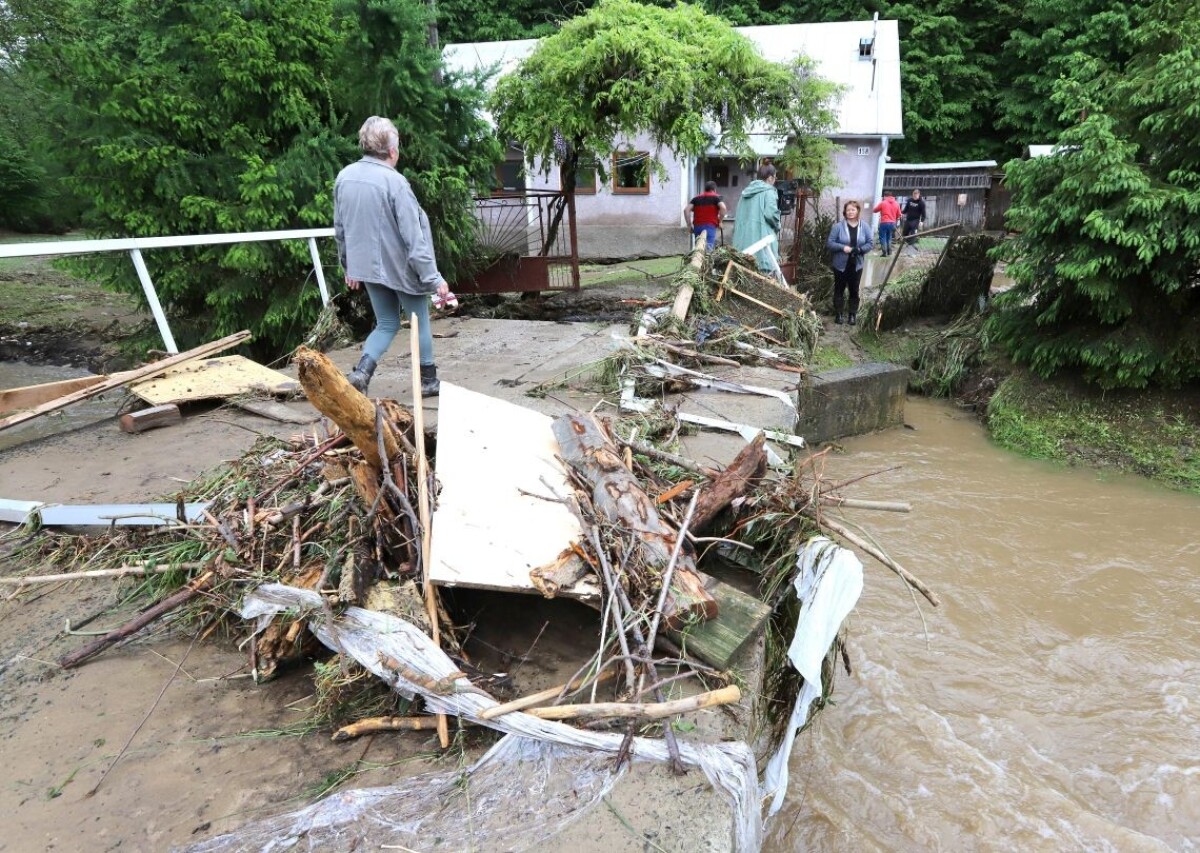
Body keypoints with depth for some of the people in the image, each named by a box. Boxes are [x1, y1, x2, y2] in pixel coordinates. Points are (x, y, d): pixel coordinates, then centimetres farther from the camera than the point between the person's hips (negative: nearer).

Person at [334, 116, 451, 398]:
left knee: (387, 323, 17)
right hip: (401, 268, -6)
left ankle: (361, 372, -3)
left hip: (367, 266, 6)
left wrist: (349, 266, 21)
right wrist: (434, 278, -16)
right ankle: (428, 380, 23)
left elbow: (340, 229, 9)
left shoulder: (344, 177, 0)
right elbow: (414, 237, -20)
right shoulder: (394, 182, -20)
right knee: (420, 322, 13)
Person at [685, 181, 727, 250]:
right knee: (708, 248, -13)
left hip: (697, 226, 4)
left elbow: (686, 210, 6)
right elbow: (723, 208, -11)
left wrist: (690, 225, 7)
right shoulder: (716, 197, 7)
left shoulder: (696, 198, 18)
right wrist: (720, 221, 0)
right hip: (710, 226, -4)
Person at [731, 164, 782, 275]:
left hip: (744, 237, 7)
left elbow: (737, 216, 15)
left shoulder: (746, 192, 16)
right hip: (762, 236, -7)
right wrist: (777, 227, 2)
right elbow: (770, 213, -16)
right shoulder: (768, 192, -4)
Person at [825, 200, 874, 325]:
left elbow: (870, 244, 1)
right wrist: (842, 247, -23)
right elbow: (829, 243, -8)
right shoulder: (838, 226, -7)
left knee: (854, 290, 9)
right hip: (840, 265, -2)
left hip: (856, 265, 2)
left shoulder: (865, 227, 0)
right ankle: (838, 314, 17)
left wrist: (859, 250, -17)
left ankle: (853, 314, 18)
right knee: (839, 289, 7)